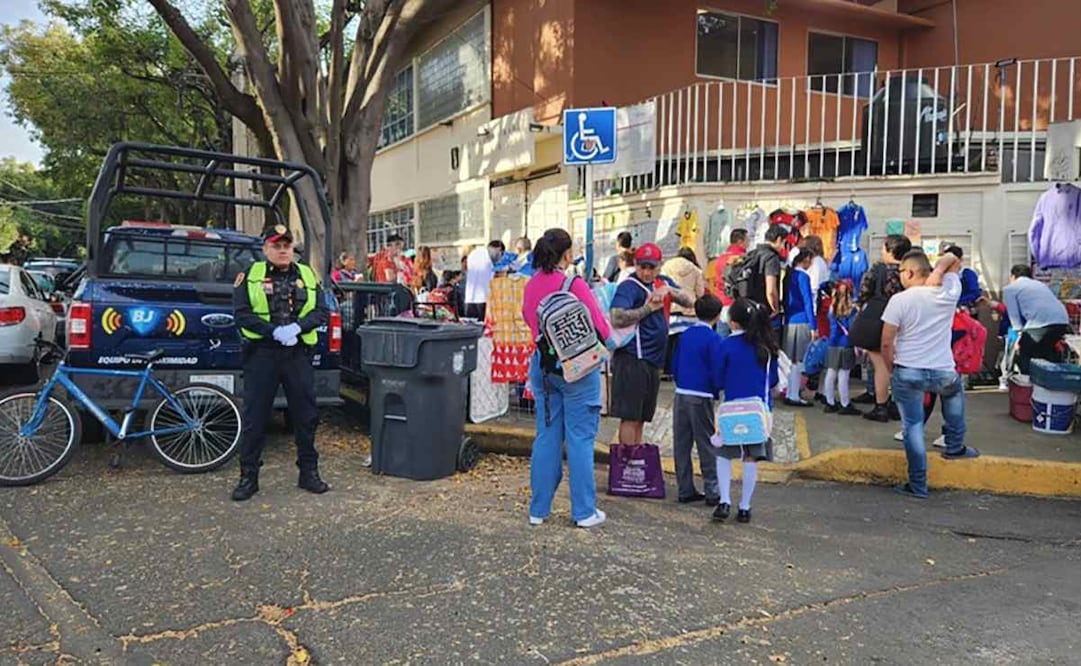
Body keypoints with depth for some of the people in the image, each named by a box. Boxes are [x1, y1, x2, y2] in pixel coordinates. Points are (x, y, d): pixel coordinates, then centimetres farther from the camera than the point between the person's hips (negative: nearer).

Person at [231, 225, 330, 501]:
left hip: (299, 354, 2)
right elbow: (241, 313, -6)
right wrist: (275, 331, -18)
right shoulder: (250, 276, 4)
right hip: (261, 354, -2)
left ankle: (308, 472, 20)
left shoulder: (307, 276, 11)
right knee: (254, 417, 3)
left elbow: (322, 312, 3)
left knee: (306, 415, 7)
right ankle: (248, 476, 14)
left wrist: (296, 327, -14)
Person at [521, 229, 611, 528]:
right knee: (580, 439, 2)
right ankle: (584, 511, 10)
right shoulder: (575, 285, -15)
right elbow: (601, 327, -10)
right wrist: (608, 338, 9)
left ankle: (538, 508, 20)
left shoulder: (531, 286, 2)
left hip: (542, 365, 6)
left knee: (547, 436, 13)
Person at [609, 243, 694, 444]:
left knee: (641, 417, 16)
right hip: (632, 360, -8)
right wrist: (649, 308, -18)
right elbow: (617, 318, -25)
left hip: (654, 360, 8)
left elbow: (688, 302, 11)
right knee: (630, 418, -5)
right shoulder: (628, 287, -11)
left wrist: (669, 290, -7)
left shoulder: (663, 282, 13)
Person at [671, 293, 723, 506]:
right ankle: (712, 492, 8)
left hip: (680, 395, 5)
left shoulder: (685, 335, 8)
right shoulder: (713, 339, -9)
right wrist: (716, 392, 5)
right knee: (706, 445, 3)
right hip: (701, 398, -5)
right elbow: (717, 372, -11)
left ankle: (685, 490, 14)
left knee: (681, 445, 9)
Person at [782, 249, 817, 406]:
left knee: (789, 359, 12)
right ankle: (793, 396, -1)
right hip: (801, 322, -8)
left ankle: (788, 393, 18)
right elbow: (807, 302, -12)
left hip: (788, 321, 8)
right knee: (798, 360, -3)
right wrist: (813, 327, -12)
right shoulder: (803, 276, -10)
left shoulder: (789, 275, 13)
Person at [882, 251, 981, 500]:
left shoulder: (899, 300, -10)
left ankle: (918, 486, 10)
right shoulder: (948, 293, 0)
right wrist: (939, 269, -1)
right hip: (942, 373, 3)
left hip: (907, 373, -3)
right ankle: (955, 446, 38)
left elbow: (886, 343, -11)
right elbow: (954, 261, 20)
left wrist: (892, 369, 6)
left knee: (913, 428, 6)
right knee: (955, 388, 36)